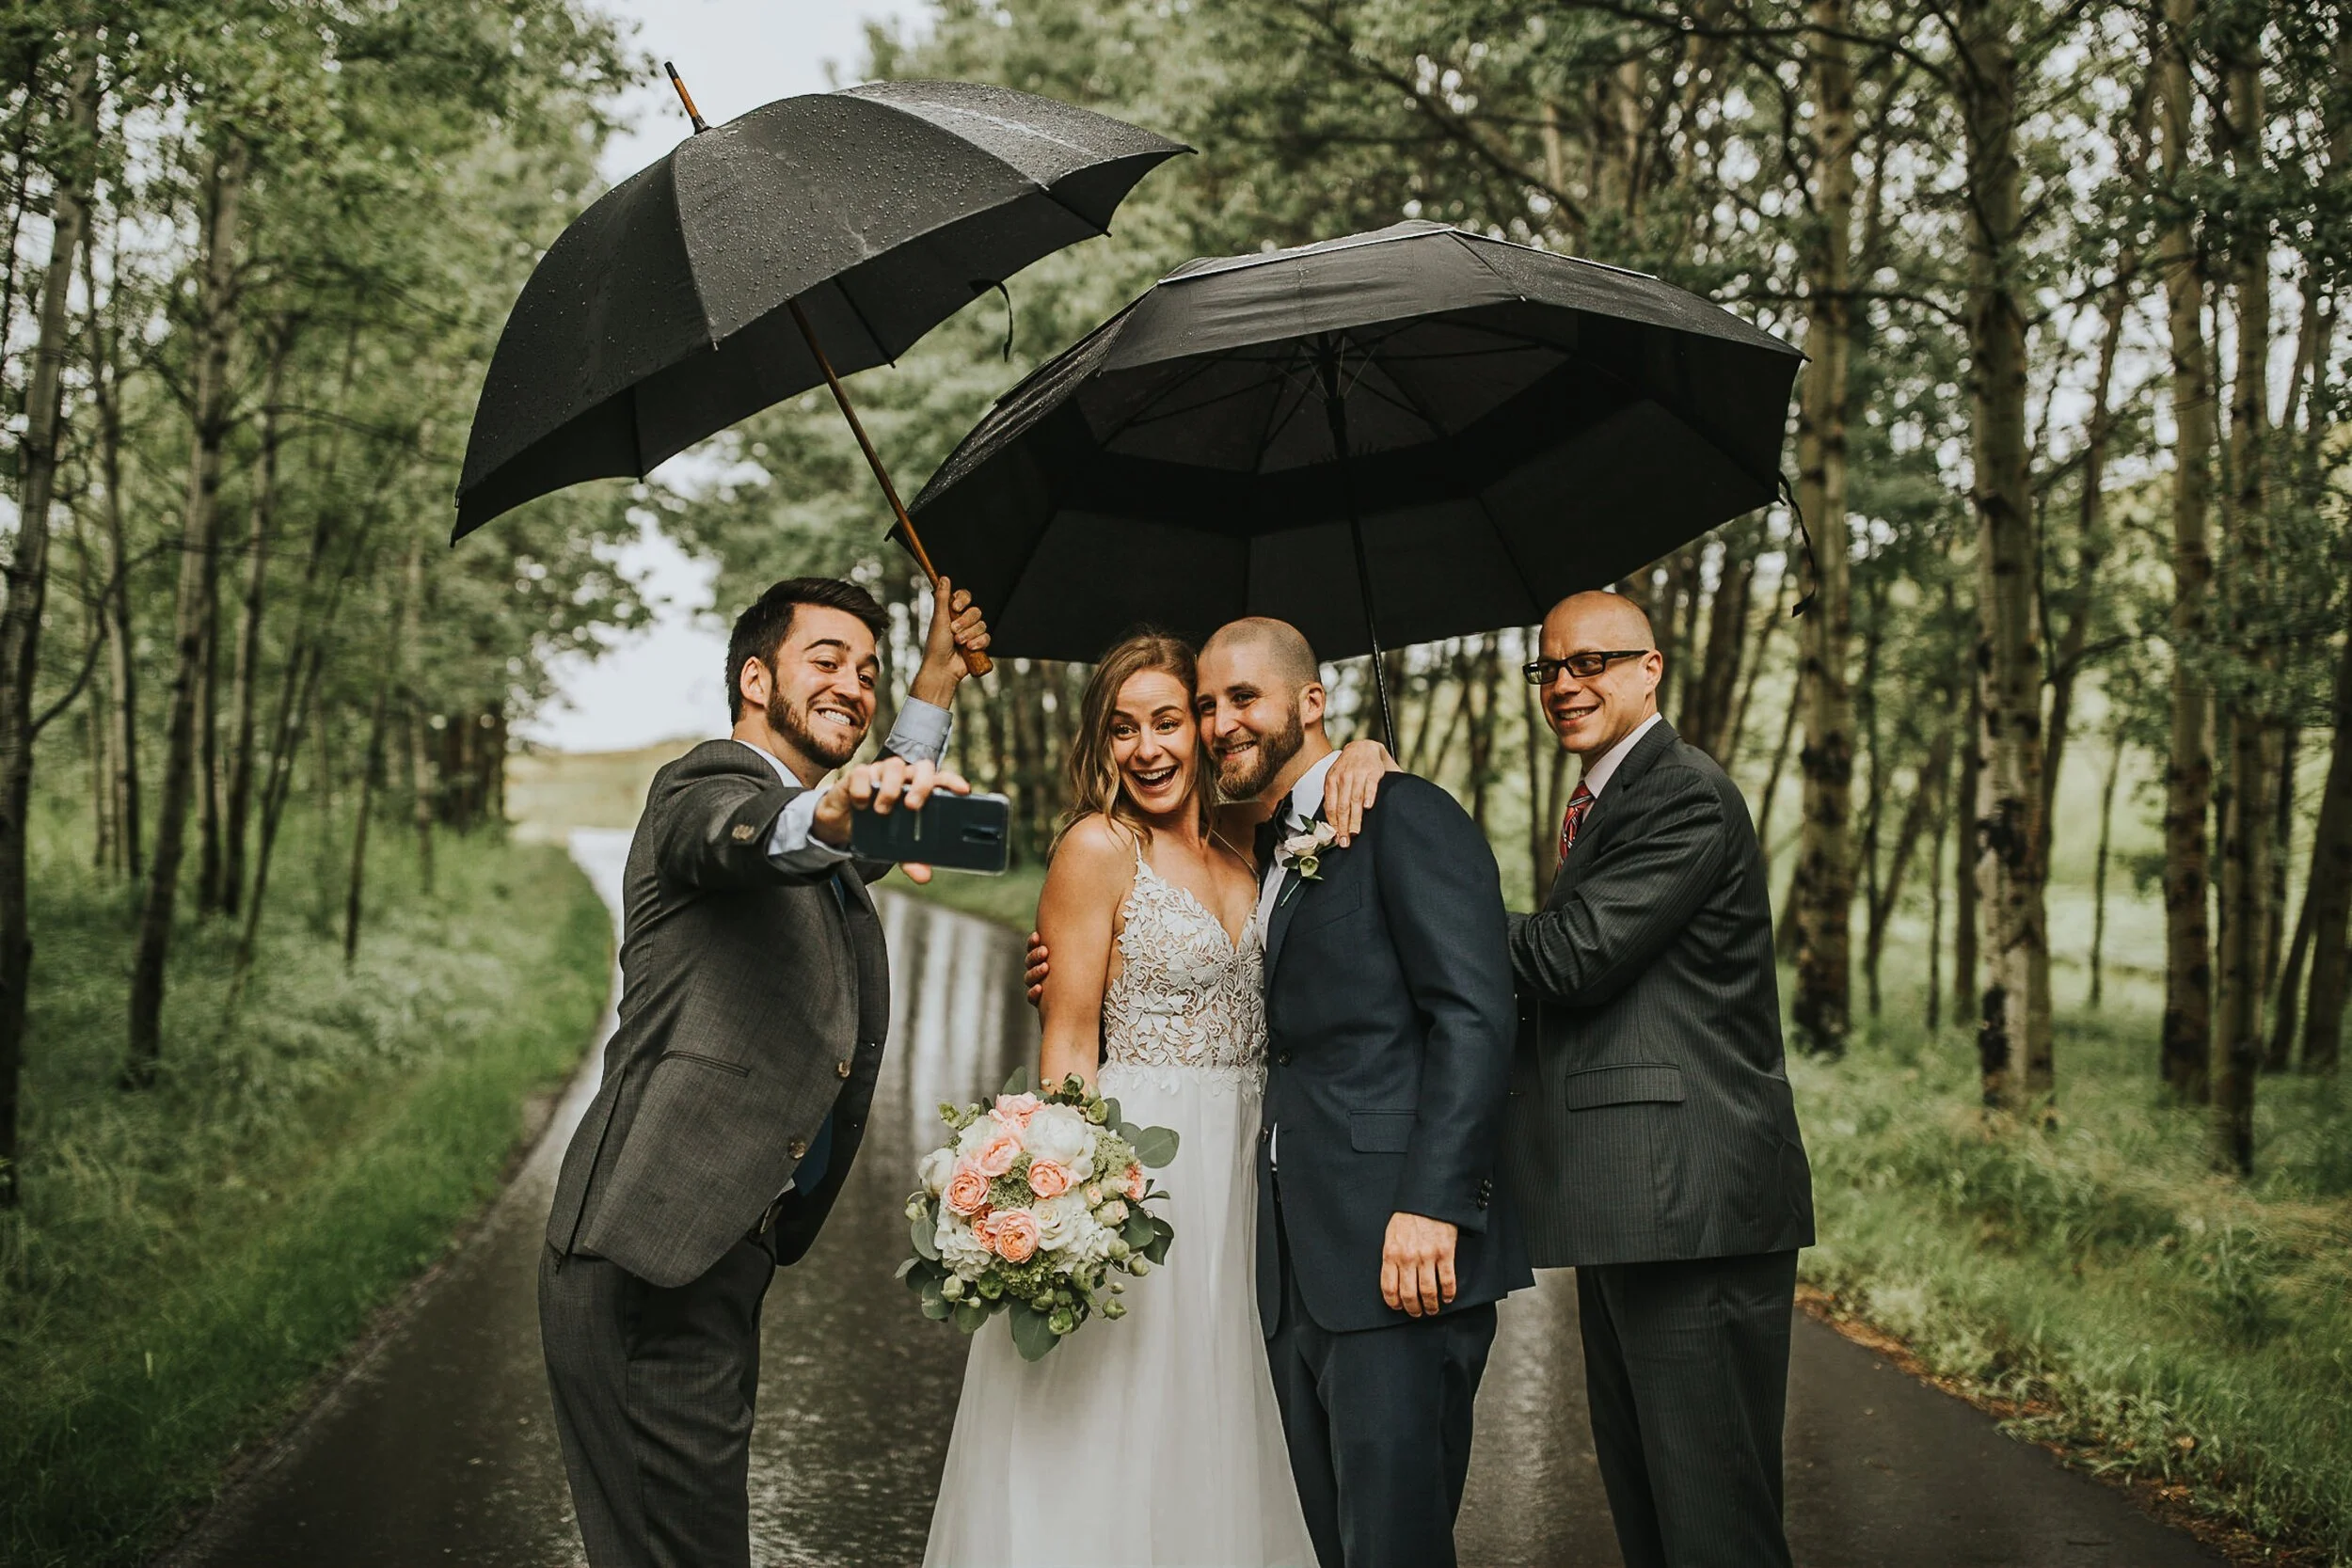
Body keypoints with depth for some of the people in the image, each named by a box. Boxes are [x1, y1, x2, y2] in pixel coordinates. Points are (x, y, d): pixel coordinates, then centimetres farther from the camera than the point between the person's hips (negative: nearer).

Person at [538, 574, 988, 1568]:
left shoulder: (813, 834, 21)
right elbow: (732, 832, -32)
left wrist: (934, 684, 37)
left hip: (720, 1249, 10)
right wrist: (829, 811, -54)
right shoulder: (710, 781, -8)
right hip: (655, 1260, -9)